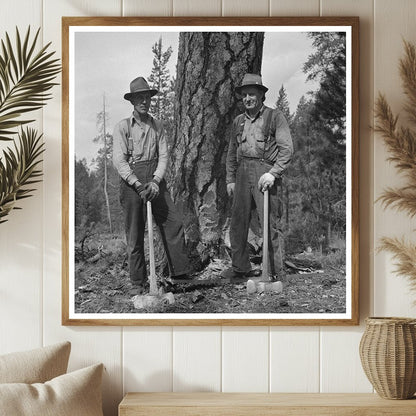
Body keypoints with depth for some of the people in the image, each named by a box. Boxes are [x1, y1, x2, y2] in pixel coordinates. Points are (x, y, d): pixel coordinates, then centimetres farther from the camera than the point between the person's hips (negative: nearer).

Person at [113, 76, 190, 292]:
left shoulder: (157, 126, 11)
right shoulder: (123, 126, 0)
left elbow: (163, 156, 5)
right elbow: (119, 160, -8)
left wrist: (155, 181, -12)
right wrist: (138, 185, -18)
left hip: (155, 180, 4)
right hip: (131, 181, -3)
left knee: (174, 225, -5)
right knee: (135, 234, 0)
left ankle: (179, 273, 0)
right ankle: (138, 282, 9)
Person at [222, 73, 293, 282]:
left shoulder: (275, 116, 3)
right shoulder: (238, 121, 19)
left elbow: (287, 148, -5)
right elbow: (232, 152, 24)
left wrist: (273, 173, -15)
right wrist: (230, 179, 16)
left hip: (265, 171, -5)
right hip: (243, 172, 6)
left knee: (270, 224, -8)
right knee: (237, 223, 6)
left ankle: (276, 273, -3)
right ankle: (240, 268, 17)